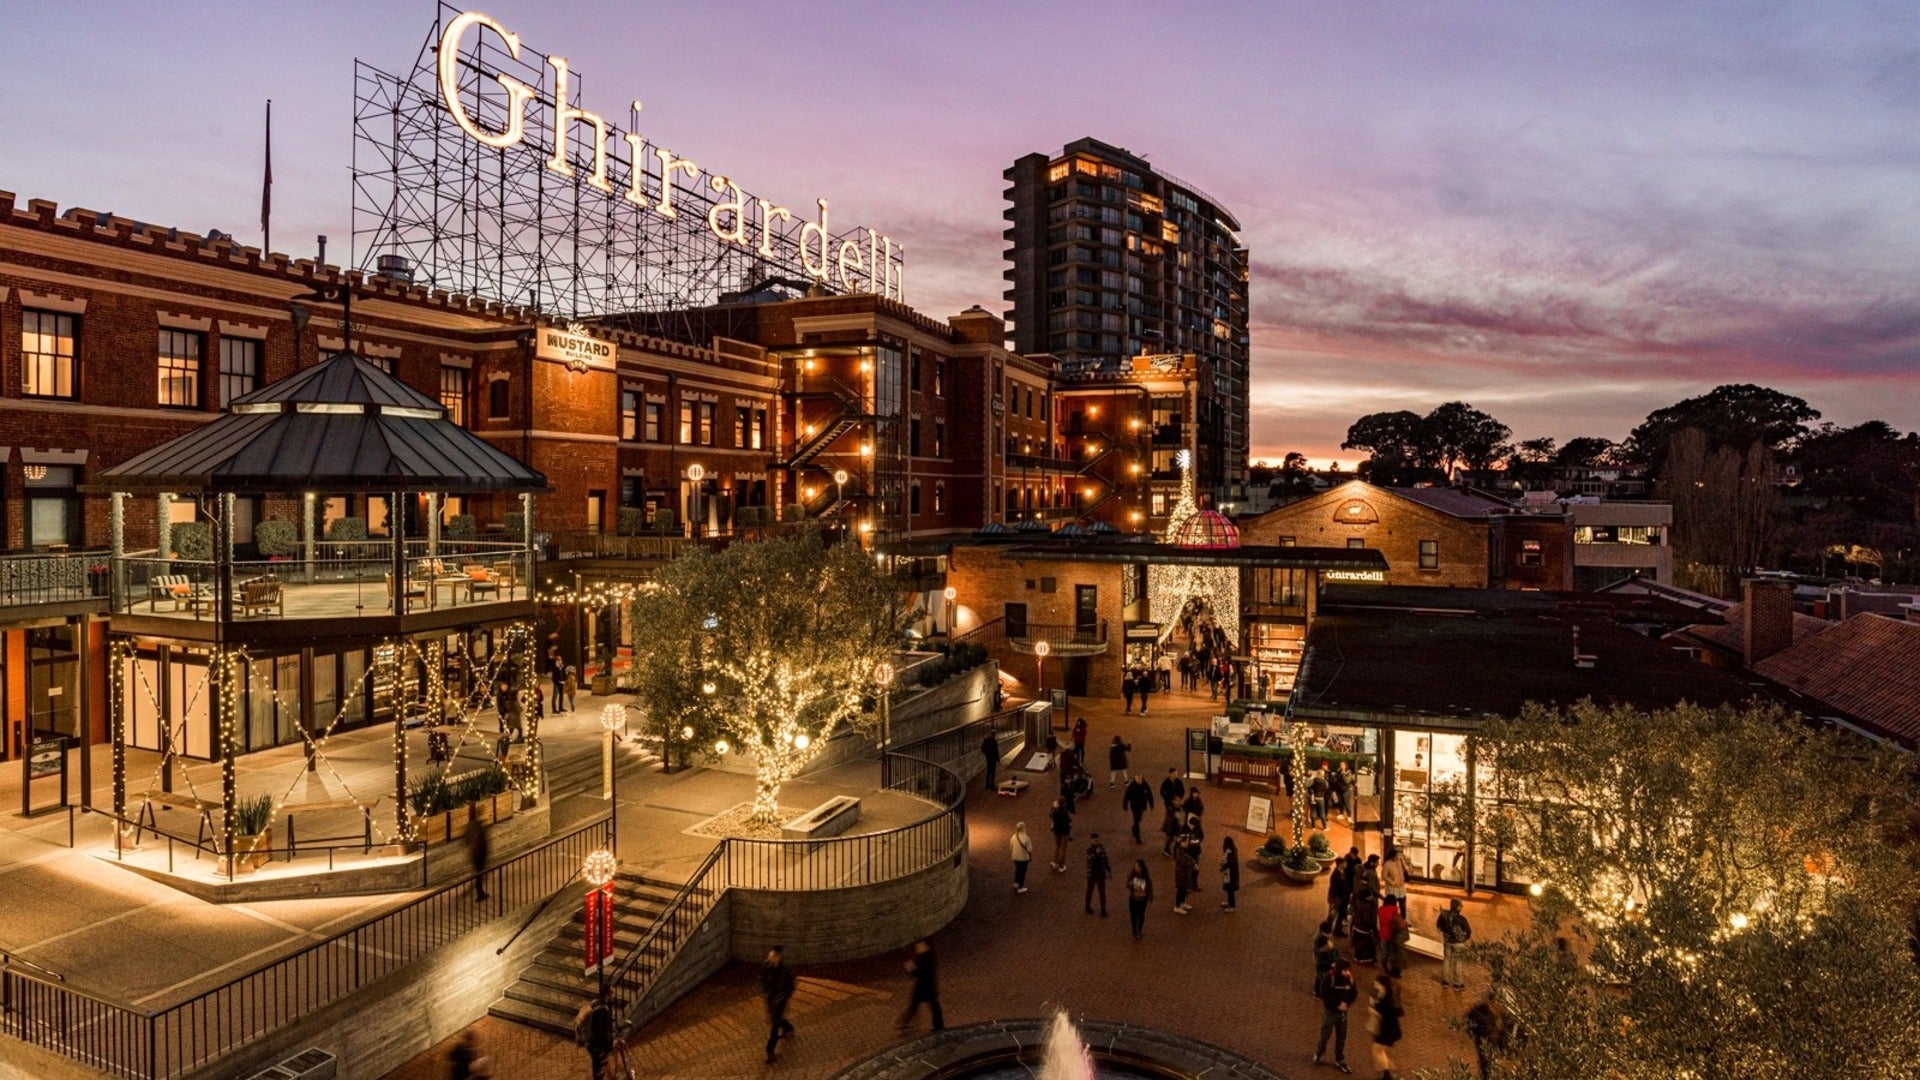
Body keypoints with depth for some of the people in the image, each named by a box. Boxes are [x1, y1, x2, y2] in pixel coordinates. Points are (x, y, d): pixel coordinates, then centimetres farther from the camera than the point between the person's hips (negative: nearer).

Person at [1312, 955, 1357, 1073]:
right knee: (1325, 1033, 13)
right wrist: (1338, 1004, -26)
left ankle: (1339, 1061, 31)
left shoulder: (1349, 977, -13)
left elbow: (1354, 992, -3)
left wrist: (1347, 1003, -18)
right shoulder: (1328, 977, -25)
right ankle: (1319, 1053, 40)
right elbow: (1324, 995, -22)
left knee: (1341, 1037, 13)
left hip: (1343, 1011, 3)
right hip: (1330, 1010, -3)